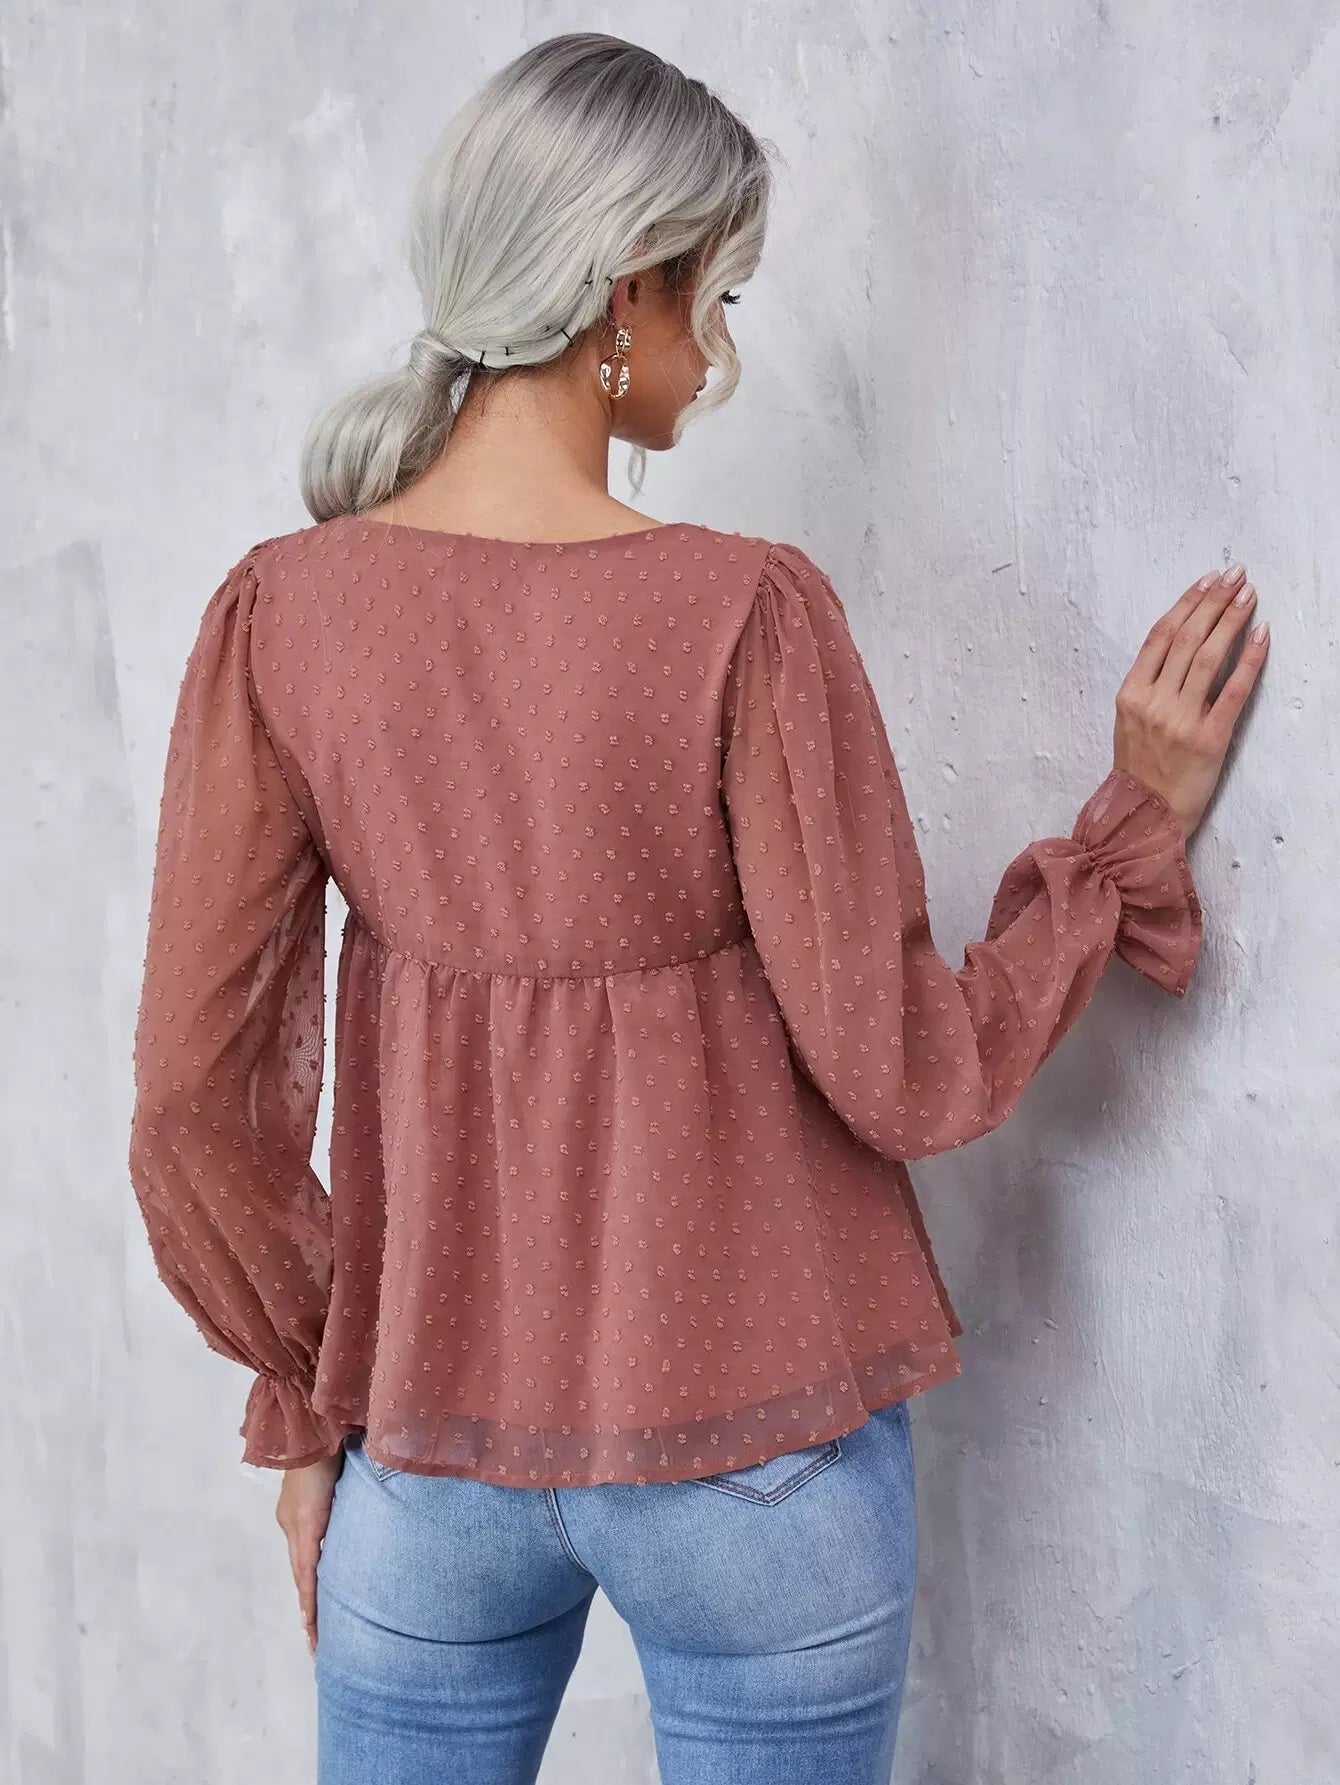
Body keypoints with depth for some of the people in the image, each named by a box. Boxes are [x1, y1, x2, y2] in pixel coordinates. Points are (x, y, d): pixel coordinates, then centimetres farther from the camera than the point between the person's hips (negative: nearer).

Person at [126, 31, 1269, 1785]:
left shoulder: (281, 613, -8)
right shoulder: (748, 614, -19)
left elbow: (199, 1101, -5)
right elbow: (903, 1072, -13)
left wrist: (305, 1396, 9)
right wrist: (1143, 821, -1)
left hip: (436, 1442, 3)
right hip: (752, 1448, -3)